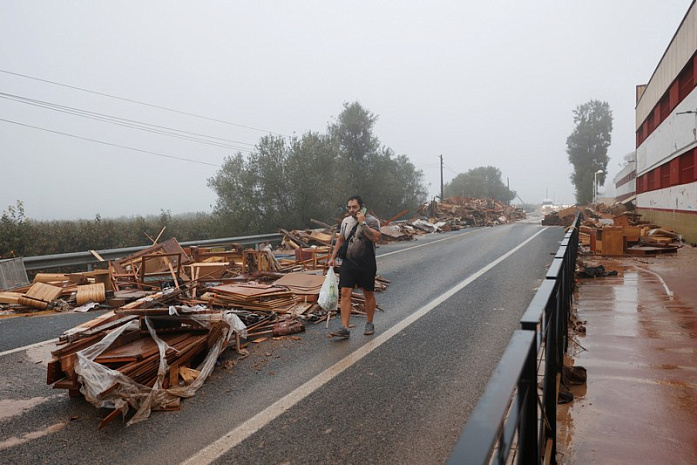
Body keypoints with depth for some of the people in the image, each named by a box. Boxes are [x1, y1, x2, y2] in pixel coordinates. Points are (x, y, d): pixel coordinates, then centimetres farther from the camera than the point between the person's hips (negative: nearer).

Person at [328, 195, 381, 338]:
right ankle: (344, 328, -5)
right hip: (348, 263, 4)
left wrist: (363, 223, -23)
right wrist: (333, 258, 17)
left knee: (368, 294, 10)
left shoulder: (371, 220, -7)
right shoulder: (346, 221, 11)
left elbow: (376, 237, -26)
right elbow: (340, 240, 21)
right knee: (345, 293, -6)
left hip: (366, 264, -4)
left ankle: (369, 324, 27)